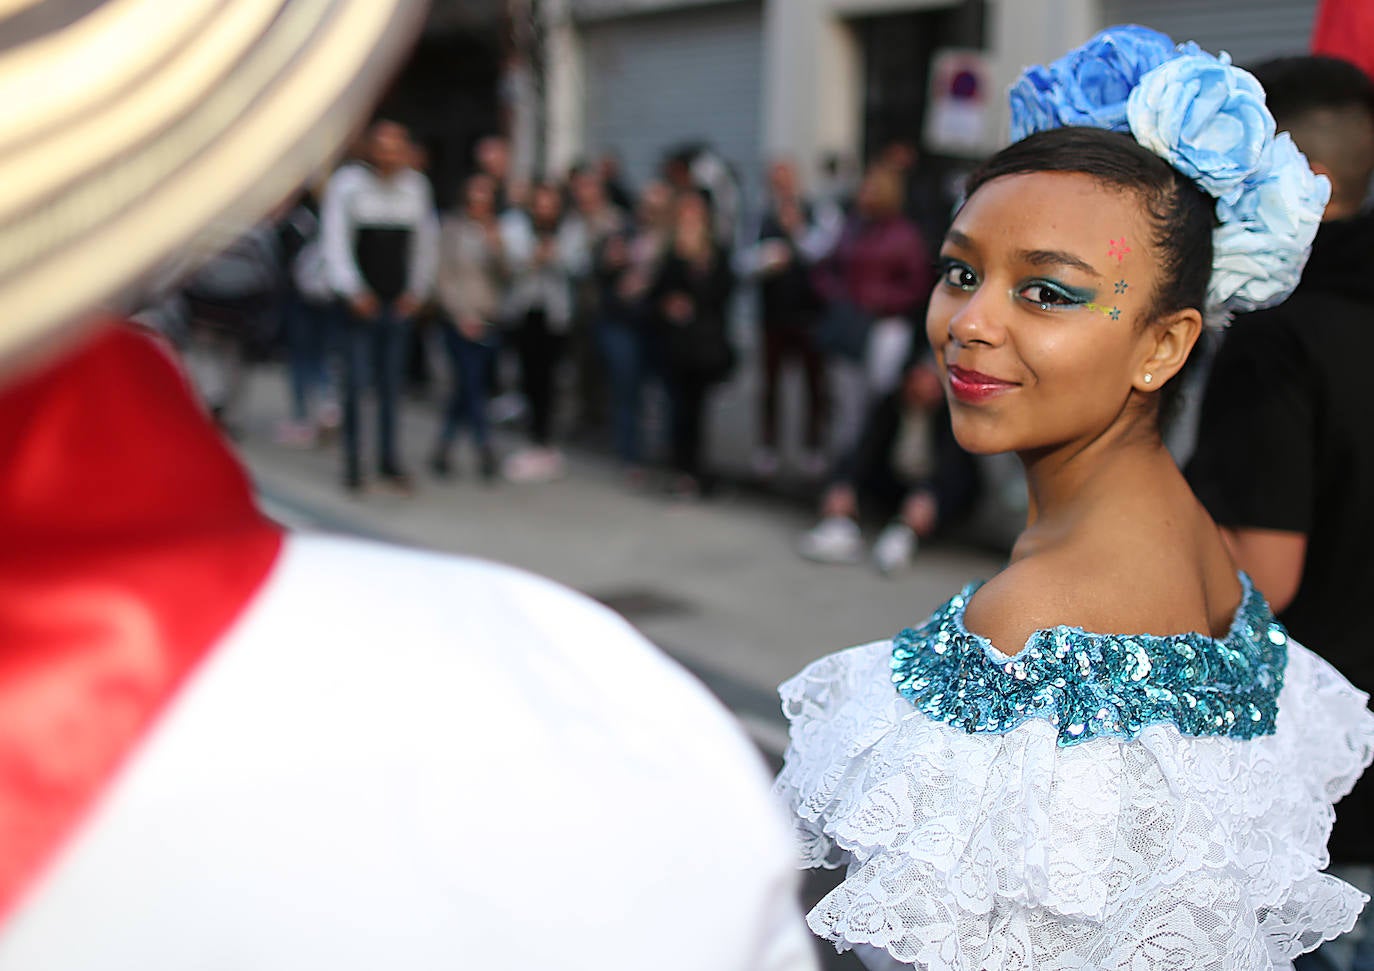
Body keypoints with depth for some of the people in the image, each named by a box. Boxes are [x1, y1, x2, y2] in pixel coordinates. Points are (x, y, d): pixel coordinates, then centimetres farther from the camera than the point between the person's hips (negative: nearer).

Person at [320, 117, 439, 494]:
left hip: (399, 303, 3)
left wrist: (418, 290, 6)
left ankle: (389, 461, 16)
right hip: (360, 303, -3)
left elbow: (427, 242, 15)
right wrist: (353, 292, -13)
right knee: (356, 381, -3)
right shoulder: (347, 183, -4)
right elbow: (334, 242, -5)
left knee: (392, 382, 7)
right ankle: (352, 462, 9)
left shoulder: (417, 186, 7)